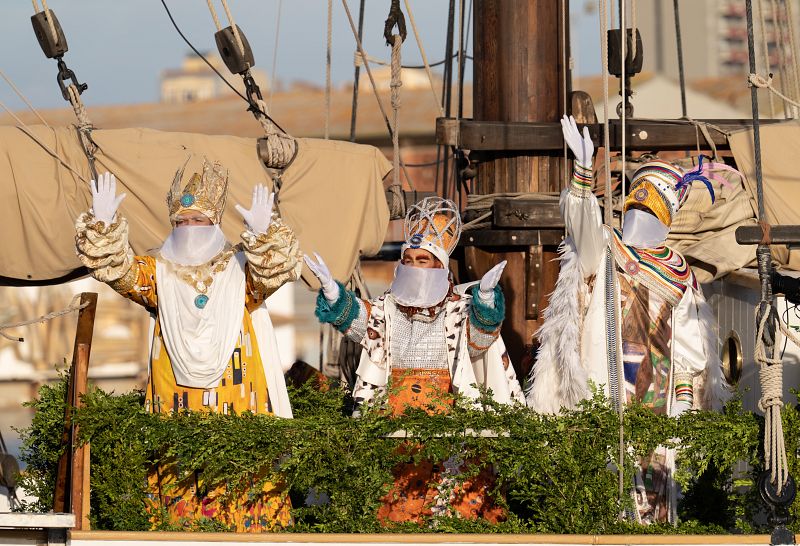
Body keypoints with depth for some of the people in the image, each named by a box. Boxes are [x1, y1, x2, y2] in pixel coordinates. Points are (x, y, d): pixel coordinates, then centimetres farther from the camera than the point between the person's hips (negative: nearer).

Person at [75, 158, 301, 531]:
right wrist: (103, 226, -21)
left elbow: (275, 272, -12)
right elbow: (117, 269, -3)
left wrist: (264, 234, -32)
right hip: (176, 409, 1)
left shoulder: (242, 269, 7)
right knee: (178, 494, -1)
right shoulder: (158, 272, 12)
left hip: (238, 407, -1)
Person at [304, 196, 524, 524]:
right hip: (394, 418, 2)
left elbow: (481, 333, -17)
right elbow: (354, 317, -9)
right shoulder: (386, 310, 9)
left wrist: (485, 296, -39)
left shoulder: (459, 312, 3)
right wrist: (331, 290, -31)